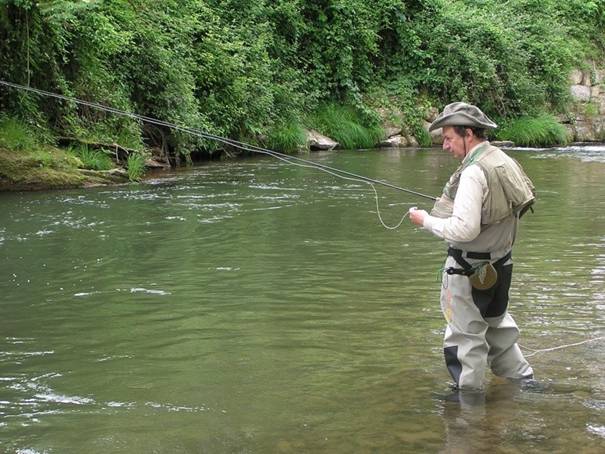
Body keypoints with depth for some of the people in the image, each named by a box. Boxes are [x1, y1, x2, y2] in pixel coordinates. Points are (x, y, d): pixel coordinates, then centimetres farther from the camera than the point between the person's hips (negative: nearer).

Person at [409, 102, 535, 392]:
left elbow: (464, 229, -28)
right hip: (501, 264, 9)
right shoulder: (505, 162, 3)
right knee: (498, 324, 25)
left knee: (466, 334, 4)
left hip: (470, 270, -9)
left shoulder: (474, 173, -24)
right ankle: (523, 380, 33)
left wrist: (426, 220, -14)